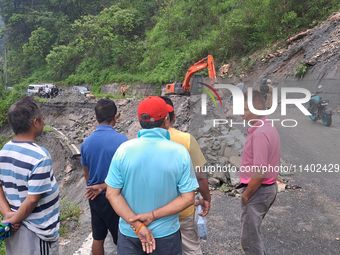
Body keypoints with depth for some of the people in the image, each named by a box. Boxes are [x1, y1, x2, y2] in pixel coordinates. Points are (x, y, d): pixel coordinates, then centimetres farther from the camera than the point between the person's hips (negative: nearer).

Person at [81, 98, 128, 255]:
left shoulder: (86, 142, -2)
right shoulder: (122, 141, -19)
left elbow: (87, 174, 9)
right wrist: (103, 186, -12)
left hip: (95, 198, 5)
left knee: (98, 238, 18)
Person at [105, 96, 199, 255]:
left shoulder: (124, 149, -13)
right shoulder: (180, 152, -15)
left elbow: (112, 194, -12)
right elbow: (188, 198, -14)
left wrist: (138, 225, -13)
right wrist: (153, 216, -14)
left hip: (129, 232, 1)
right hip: (166, 234, 0)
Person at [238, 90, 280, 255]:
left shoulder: (260, 133, -23)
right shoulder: (269, 127, 9)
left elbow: (260, 172, -26)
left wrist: (246, 194, -13)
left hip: (257, 190, -10)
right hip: (269, 187, 10)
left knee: (249, 240, 2)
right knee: (253, 231, 24)